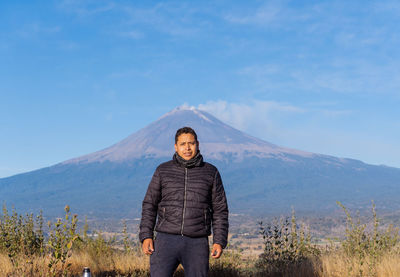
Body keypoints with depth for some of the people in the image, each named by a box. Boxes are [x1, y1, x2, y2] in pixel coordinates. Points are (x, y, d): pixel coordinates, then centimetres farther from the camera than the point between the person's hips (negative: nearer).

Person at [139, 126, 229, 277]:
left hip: (197, 243, 0)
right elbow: (149, 204, 9)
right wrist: (146, 236, -2)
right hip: (166, 240, 0)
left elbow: (220, 210, 6)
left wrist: (219, 241, -2)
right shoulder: (163, 170, 7)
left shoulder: (211, 172, 6)